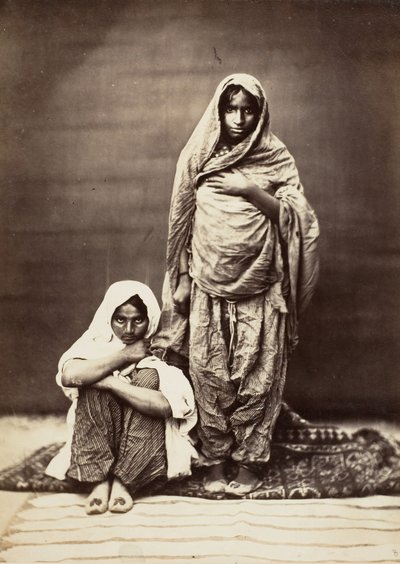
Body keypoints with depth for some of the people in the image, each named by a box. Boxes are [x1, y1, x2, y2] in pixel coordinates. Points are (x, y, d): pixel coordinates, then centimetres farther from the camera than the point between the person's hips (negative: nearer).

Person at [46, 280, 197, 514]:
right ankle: (99, 478, -25)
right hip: (97, 438, 1)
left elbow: (168, 405, -31)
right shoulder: (97, 342, -6)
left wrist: (111, 383, -29)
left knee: (149, 376, -27)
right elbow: (69, 375, -30)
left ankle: (124, 480, -26)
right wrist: (125, 356, -23)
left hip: (147, 440, -1)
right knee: (95, 382, -25)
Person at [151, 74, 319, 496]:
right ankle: (215, 459, 21)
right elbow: (184, 220, 9)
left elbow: (295, 217, -3)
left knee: (256, 376, 4)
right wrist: (185, 279, 8)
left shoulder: (276, 157, 3)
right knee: (210, 375, 4)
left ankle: (249, 460, 20)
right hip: (210, 287, 1)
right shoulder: (198, 155, 6)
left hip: (260, 289, -1)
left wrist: (250, 189, -15)